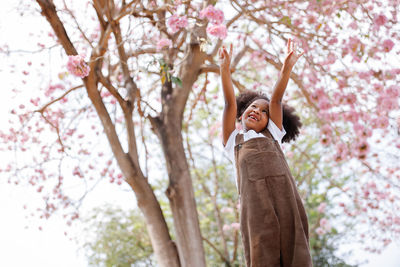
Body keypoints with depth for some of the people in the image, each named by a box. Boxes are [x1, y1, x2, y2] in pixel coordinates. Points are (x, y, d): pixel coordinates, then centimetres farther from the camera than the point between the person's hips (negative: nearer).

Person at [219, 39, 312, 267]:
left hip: (283, 189, 2)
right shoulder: (234, 140, 29)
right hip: (253, 194, -1)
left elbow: (277, 99, 24)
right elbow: (230, 104, 21)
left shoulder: (272, 134, 32)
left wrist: (287, 66, 18)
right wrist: (225, 69, 14)